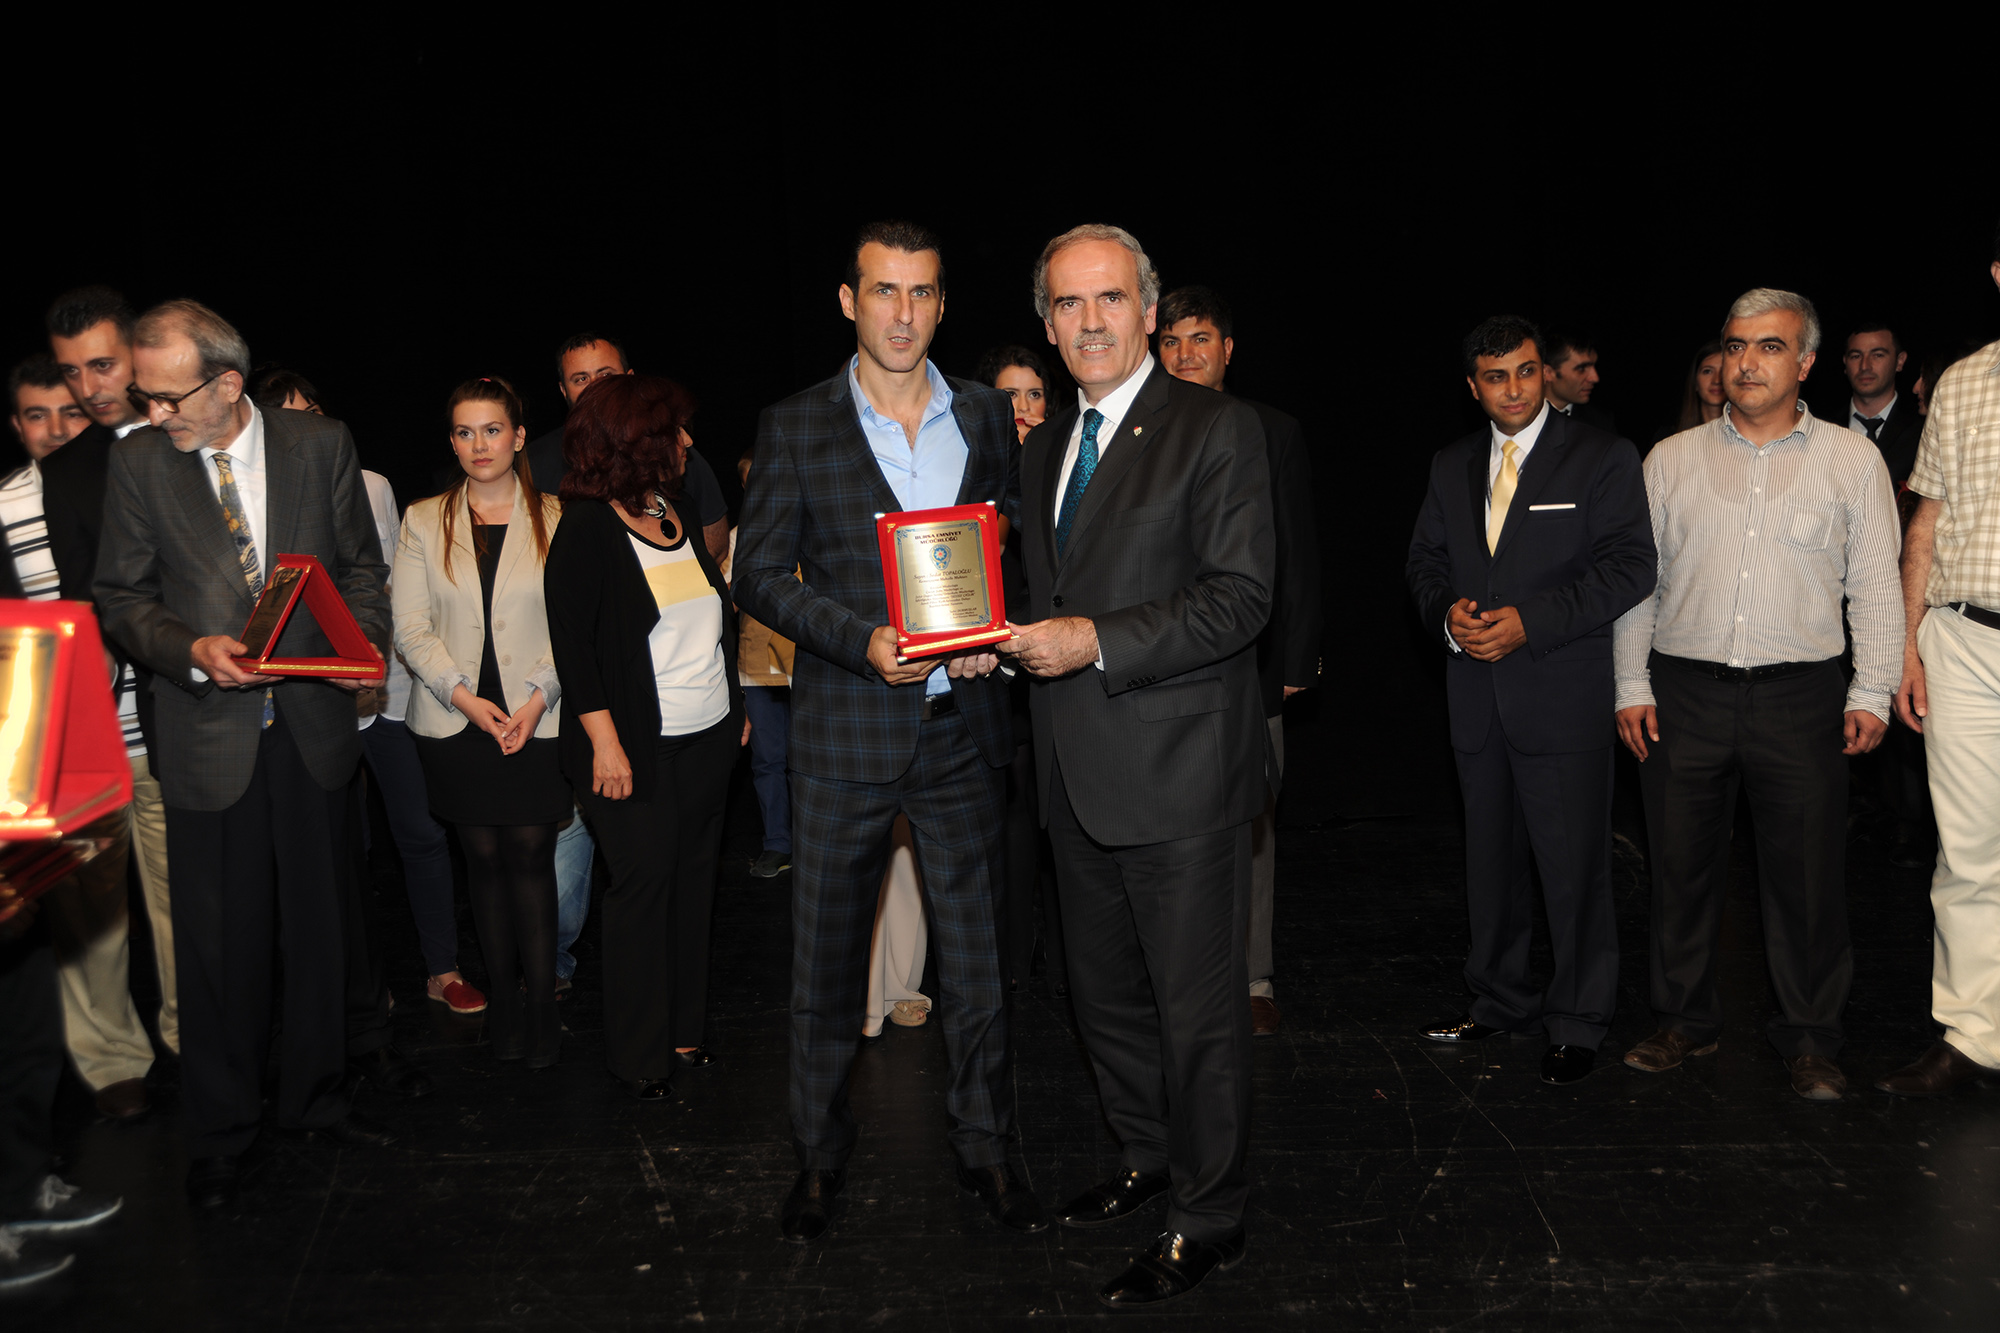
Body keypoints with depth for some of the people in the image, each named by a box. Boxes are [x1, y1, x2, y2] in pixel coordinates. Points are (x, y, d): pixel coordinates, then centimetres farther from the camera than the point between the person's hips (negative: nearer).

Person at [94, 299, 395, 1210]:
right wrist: (195, 650, -16)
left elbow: (360, 564, 8)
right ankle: (219, 1133, 23)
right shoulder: (138, 460, -2)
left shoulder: (321, 444, -1)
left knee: (317, 924, 13)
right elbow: (121, 597, 2)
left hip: (311, 724, 1)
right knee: (218, 942, 6)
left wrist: (361, 640, -11)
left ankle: (315, 1094, 32)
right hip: (209, 735, -1)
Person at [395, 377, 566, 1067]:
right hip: (456, 723, 2)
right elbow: (410, 628, 2)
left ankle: (541, 1006, 4)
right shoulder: (423, 522, 9)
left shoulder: (555, 520, 4)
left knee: (531, 856, -4)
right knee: (484, 858, 5)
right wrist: (464, 695, -10)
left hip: (536, 721, -1)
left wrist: (538, 697, -13)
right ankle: (502, 1003, 15)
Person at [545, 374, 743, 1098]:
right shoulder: (587, 527, -9)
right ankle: (641, 1052, 10)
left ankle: (686, 1030, 22)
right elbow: (572, 640, -12)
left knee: (694, 877, 10)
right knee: (645, 881, -2)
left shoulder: (680, 510, 11)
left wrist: (735, 705, 17)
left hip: (709, 737, 7)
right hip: (639, 742, -6)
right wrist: (605, 741, -16)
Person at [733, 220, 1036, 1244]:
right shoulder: (795, 427, 0)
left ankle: (984, 1147, 27)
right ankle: (819, 1155, 27)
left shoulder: (986, 415, 8)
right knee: (824, 958, 9)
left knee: (977, 955, 9)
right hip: (844, 735, -1)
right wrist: (860, 640, -17)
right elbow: (759, 573, -2)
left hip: (962, 729, 2)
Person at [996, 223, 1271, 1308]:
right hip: (1078, 771, 8)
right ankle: (1148, 1157, 40)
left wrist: (1099, 641, -22)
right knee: (1104, 992, 19)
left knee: (1198, 1004, 3)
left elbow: (1240, 595, -16)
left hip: (1178, 770, -7)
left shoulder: (1216, 429, -8)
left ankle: (1207, 1219, 18)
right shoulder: (1043, 446, 15)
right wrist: (1017, 638, 3)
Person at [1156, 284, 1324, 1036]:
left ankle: (1253, 979, 17)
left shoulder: (1272, 433, 6)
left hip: (1249, 664, 0)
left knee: (1250, 823, 6)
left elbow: (1298, 555, 6)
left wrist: (1297, 661, 0)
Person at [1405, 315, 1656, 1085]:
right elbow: (1425, 560, 16)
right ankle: (1500, 1002, 28)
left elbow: (1629, 565, -9)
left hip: (1563, 695, -5)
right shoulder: (1450, 467, 14)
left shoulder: (1601, 458, -1)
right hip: (1476, 698, 5)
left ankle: (1578, 1022, 13)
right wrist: (1447, 611, -7)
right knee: (1490, 858, 14)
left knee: (1573, 864, -1)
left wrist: (1530, 620, -18)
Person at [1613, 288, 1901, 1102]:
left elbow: (1875, 587, 5)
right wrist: (1631, 686, 2)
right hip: (1684, 693, 1)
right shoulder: (1670, 460, 8)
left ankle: (1809, 1039, 16)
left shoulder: (1852, 460, 6)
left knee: (1807, 874, 2)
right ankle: (1684, 1021, 22)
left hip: (1799, 698, -1)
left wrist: (1872, 693, -2)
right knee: (1682, 866, 8)